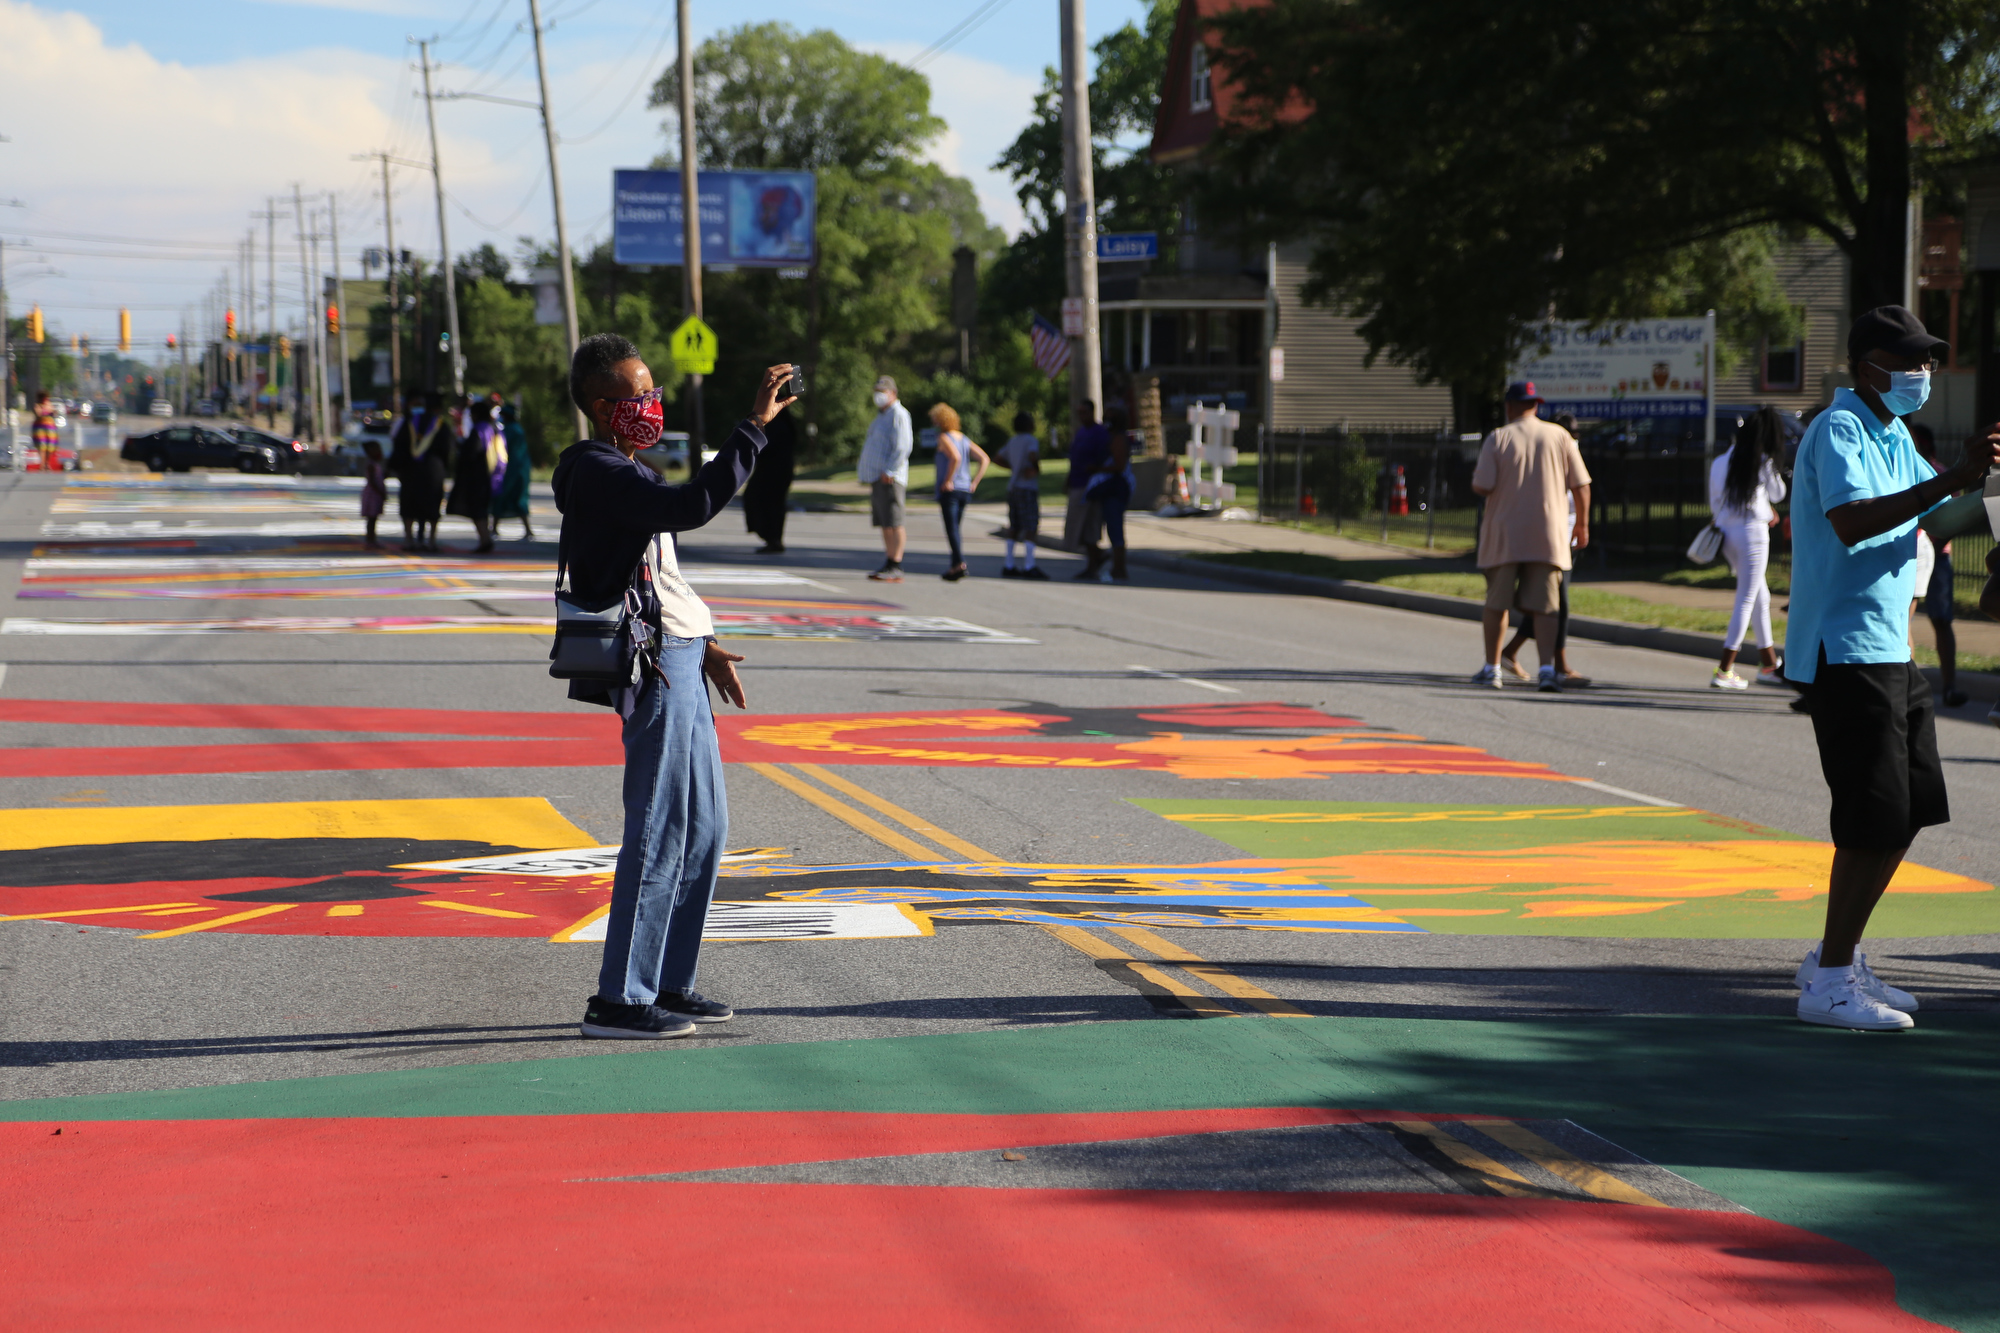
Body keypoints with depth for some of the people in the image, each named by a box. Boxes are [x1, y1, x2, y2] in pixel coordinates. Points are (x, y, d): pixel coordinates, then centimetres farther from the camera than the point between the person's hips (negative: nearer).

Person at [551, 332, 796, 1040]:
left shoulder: (619, 472, 19)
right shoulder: (599, 474, -14)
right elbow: (692, 505, -30)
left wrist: (702, 645, 23)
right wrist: (754, 426, -27)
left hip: (678, 661, 11)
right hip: (655, 666, -11)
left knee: (703, 826, 14)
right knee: (658, 833, -9)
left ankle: (669, 982, 21)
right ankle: (619, 1000, -6)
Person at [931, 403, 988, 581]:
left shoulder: (944, 438, -6)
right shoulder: (965, 439, 15)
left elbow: (955, 457, -25)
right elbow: (985, 458, 11)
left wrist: (947, 481, -18)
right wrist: (974, 482, 9)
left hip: (949, 490, -7)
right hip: (965, 490, 7)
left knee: (951, 528, -12)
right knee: (955, 528, 16)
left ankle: (960, 563, -27)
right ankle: (955, 566, 13)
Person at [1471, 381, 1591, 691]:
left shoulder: (1497, 439, -3)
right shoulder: (1559, 436, 3)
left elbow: (1481, 487, -9)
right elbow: (1581, 485, 4)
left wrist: (1476, 474, 14)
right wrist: (1582, 524, 15)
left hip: (1504, 536, -1)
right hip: (1548, 536, 1)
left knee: (1496, 602, 10)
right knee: (1544, 606, 1)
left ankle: (1492, 668, 15)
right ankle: (1547, 668, -12)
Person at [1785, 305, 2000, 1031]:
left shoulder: (1895, 435, 16)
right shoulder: (1839, 428, -14)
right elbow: (1850, 521, -29)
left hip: (1888, 650, 10)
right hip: (1844, 651, -10)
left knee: (1909, 809, 12)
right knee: (1876, 820, -10)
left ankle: (1834, 957, 22)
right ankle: (1829, 983, -1)